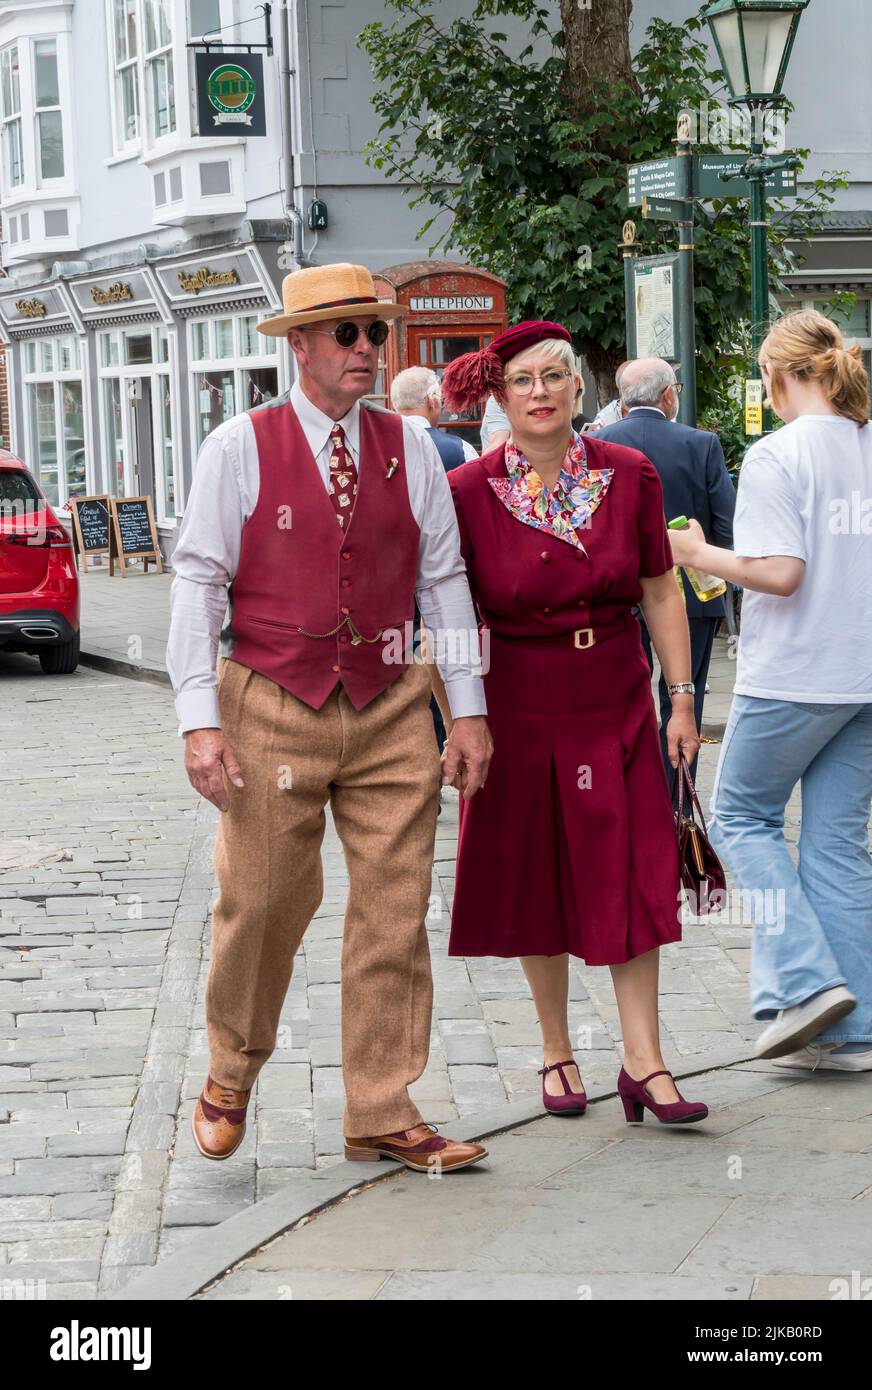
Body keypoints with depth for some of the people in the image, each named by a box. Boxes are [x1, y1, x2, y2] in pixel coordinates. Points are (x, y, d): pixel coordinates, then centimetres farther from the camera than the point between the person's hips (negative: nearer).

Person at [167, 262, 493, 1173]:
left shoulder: (409, 449, 8)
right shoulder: (239, 448, -2)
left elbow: (443, 579, 10)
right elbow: (198, 582, -4)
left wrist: (469, 708, 6)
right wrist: (200, 717, -12)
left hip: (391, 708, 3)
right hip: (274, 708, -3)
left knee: (394, 913, 2)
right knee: (263, 904, 3)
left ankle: (382, 1117, 13)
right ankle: (230, 1079, 28)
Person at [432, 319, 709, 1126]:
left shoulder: (629, 476, -3)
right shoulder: (466, 493, -8)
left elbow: (661, 591, 4)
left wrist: (682, 699, 2)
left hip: (615, 704, 1)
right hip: (519, 710, -1)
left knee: (630, 877, -2)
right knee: (535, 882, 8)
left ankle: (643, 1061, 1)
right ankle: (557, 1050, 22)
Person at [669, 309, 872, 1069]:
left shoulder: (775, 456, -13)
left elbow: (780, 573, -20)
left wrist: (698, 554, -7)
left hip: (793, 675, -6)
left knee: (742, 815, 12)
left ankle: (807, 981, -2)